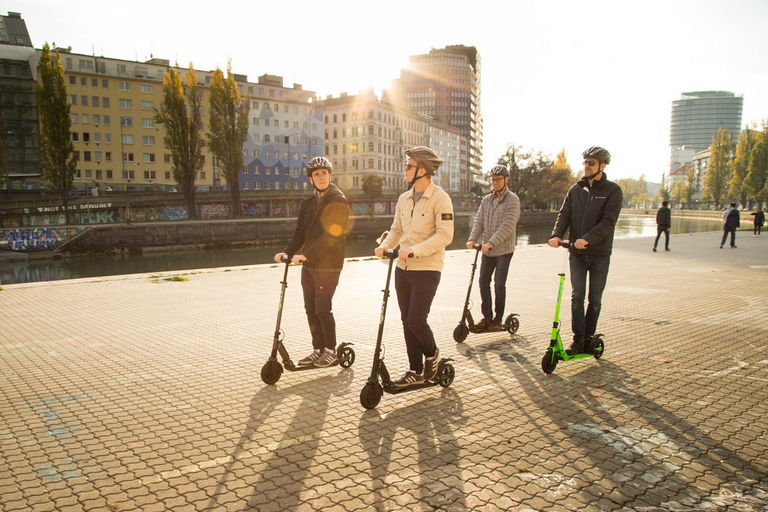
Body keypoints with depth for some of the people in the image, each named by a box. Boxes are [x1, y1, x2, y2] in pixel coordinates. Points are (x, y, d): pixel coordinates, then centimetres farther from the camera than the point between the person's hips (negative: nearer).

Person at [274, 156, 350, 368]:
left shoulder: (338, 201, -9)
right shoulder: (308, 203, 13)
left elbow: (331, 235, -19)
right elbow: (300, 233, 12)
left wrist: (306, 255, -25)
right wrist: (287, 251, -6)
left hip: (328, 265, -7)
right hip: (309, 264, 7)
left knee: (323, 309, -4)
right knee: (310, 309, 10)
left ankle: (330, 350, 13)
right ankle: (318, 349, 23)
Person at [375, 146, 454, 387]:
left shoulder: (440, 198, -11)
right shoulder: (404, 198, 11)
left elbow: (445, 235, -19)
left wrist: (414, 250, -27)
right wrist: (384, 246, -4)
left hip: (427, 270, -7)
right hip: (403, 268, 7)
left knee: (416, 321, -9)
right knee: (407, 322, 9)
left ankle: (431, 354, 22)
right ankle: (416, 371, 21)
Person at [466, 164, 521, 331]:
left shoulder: (512, 199, -8)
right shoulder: (487, 200, 11)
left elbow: (508, 225, -19)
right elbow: (479, 221, 5)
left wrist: (491, 242, -28)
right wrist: (472, 239, -13)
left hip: (504, 250, -5)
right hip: (487, 250, 6)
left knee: (499, 285, -2)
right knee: (483, 282, 6)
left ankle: (498, 319, 13)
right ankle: (487, 316, 18)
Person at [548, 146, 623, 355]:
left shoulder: (613, 191, -2)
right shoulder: (576, 189, 10)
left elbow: (608, 220, -14)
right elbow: (564, 214, 3)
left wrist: (587, 239, -29)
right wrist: (556, 235, -17)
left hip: (600, 254, -2)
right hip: (577, 253, 3)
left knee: (594, 299, 6)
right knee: (577, 296, 1)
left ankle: (589, 338, 18)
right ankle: (578, 339, 7)